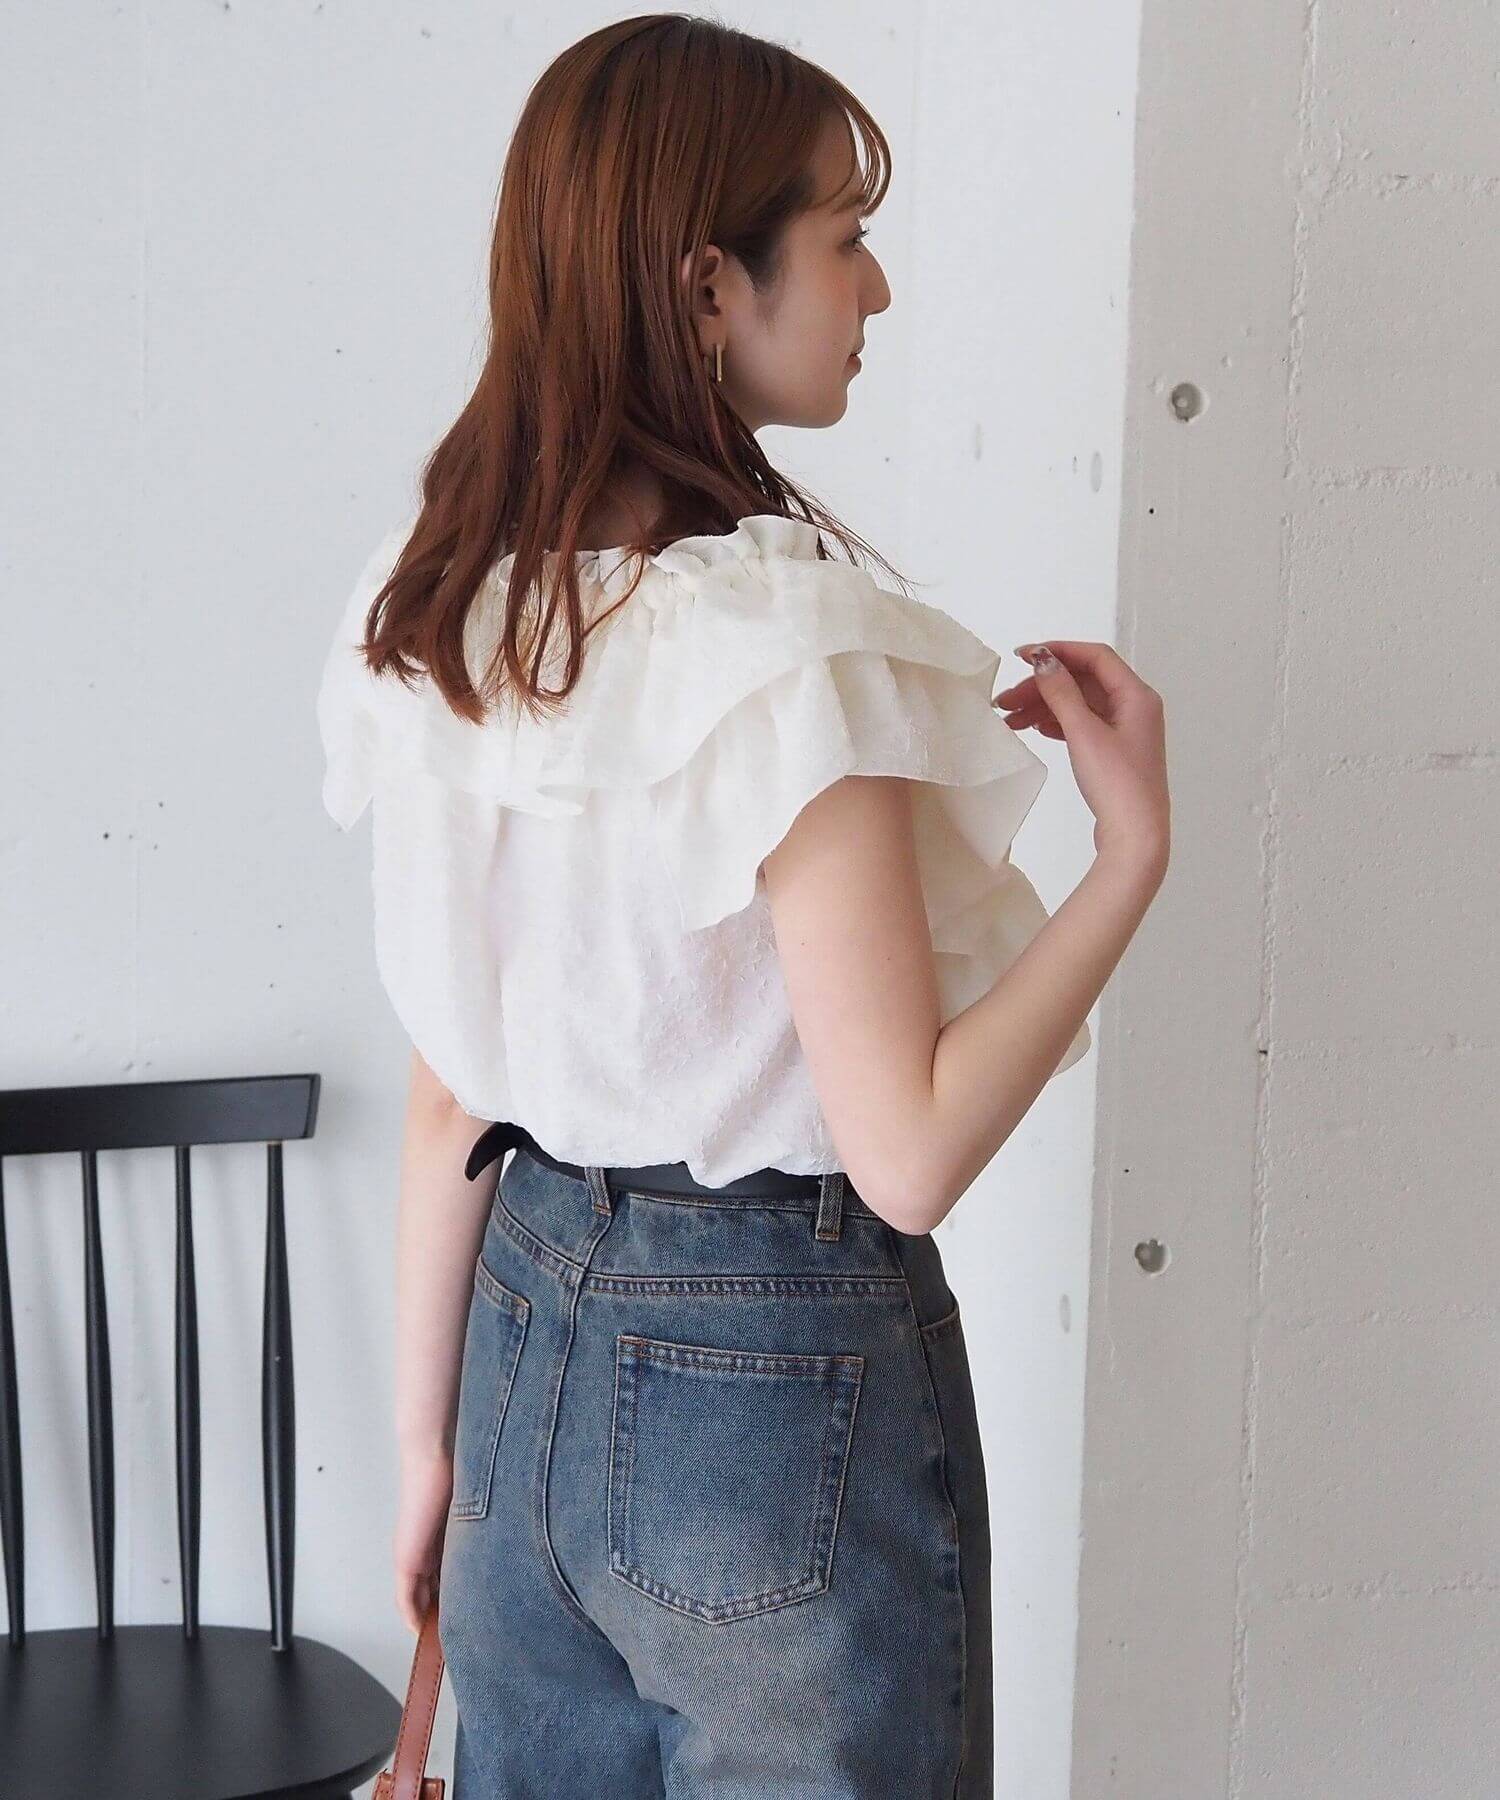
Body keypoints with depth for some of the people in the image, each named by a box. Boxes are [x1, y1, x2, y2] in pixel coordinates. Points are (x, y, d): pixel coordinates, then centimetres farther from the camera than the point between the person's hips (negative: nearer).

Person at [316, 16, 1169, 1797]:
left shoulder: (448, 613, -1)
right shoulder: (788, 642, -22)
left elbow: (447, 1094, 5)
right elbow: (909, 1151, -22)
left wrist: (428, 1436, 13)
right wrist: (1134, 844, -14)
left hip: (534, 1333, 7)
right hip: (782, 1379, -6)